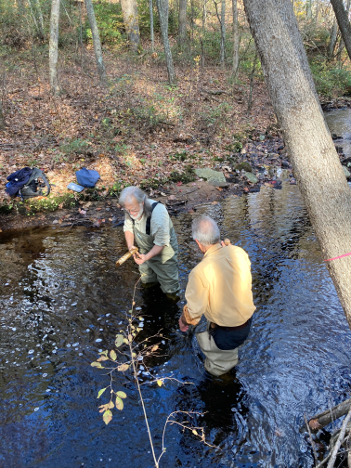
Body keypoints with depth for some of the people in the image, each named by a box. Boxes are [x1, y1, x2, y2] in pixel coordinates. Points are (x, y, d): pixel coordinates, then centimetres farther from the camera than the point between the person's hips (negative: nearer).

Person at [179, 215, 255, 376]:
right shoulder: (240, 252, -16)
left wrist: (184, 321, 0)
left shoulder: (200, 272, -32)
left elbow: (195, 309, -22)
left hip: (225, 331, -6)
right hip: (247, 322, 6)